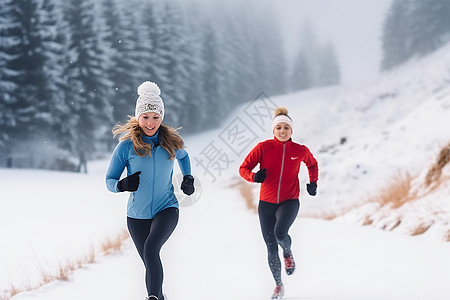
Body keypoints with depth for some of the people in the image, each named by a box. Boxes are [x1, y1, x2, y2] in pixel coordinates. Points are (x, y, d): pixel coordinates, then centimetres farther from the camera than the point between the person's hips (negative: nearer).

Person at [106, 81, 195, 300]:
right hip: (137, 215, 1)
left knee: (151, 249, -28)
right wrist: (122, 185, -24)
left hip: (166, 210, -1)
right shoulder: (127, 146, -8)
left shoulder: (171, 142, -2)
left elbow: (183, 156, 23)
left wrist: (187, 179, 9)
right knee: (151, 263, 8)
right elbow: (109, 180, -3)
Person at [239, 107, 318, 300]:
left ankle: (288, 253, 7)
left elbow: (312, 164, 21)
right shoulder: (264, 147, -7)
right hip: (266, 203, 1)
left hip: (289, 202, -1)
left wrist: (313, 182, 6)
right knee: (271, 247, 3)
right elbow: (243, 168, -3)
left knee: (280, 233, -29)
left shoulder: (300, 151, -2)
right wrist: (254, 176, -24)